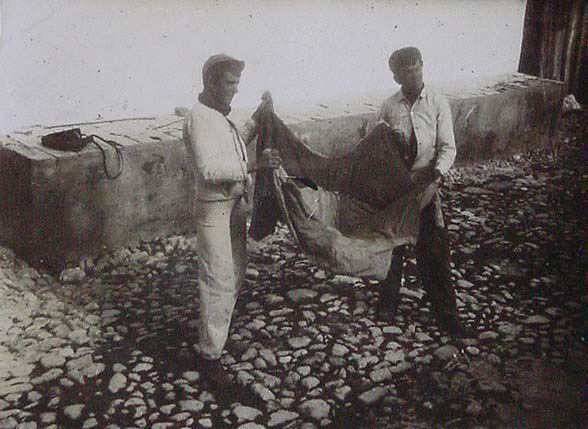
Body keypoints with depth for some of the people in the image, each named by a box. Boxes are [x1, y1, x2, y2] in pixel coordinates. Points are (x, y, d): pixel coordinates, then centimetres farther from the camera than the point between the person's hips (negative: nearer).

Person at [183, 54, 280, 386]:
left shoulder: (222, 117, 11)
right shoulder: (199, 118, -18)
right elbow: (209, 169, -29)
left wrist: (258, 122, 16)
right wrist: (253, 165, -31)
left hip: (236, 205, 10)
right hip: (214, 209, -10)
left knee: (236, 272, 21)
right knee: (219, 281, -6)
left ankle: (220, 325, 41)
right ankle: (210, 355, 5)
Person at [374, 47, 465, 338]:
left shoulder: (437, 103, -4)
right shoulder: (388, 107, 1)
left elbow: (448, 147, -8)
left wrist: (437, 171, -26)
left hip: (426, 185, -2)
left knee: (435, 249, 1)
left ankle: (446, 313, 13)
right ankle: (388, 300, 34)